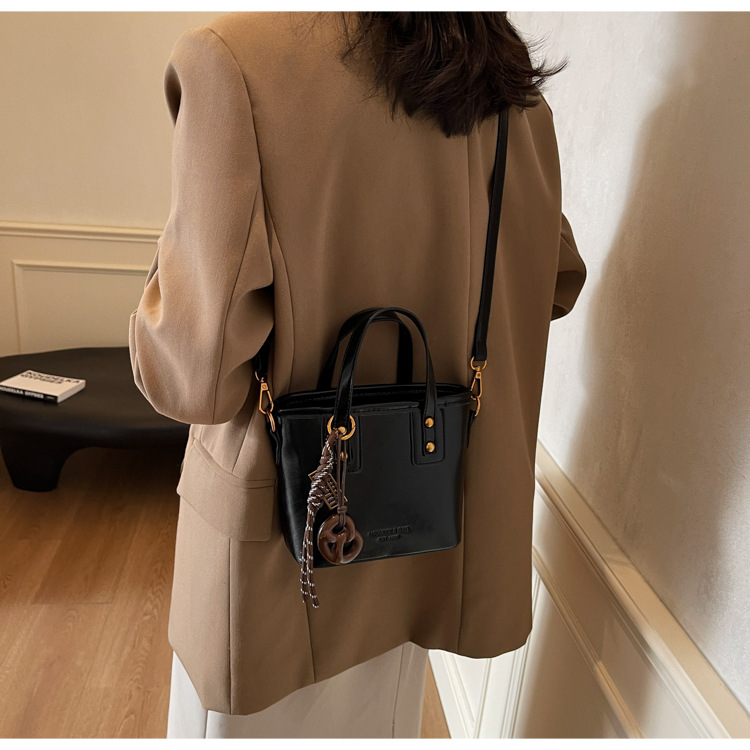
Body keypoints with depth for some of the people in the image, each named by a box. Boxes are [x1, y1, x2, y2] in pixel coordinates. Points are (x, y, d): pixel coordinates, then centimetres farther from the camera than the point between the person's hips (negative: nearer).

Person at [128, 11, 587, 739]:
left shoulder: (234, 57, -20)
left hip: (276, 523, -4)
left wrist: (167, 283, -3)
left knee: (247, 717, 23)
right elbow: (556, 284, 9)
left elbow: (197, 369, -25)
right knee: (379, 719, 29)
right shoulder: (512, 93, -3)